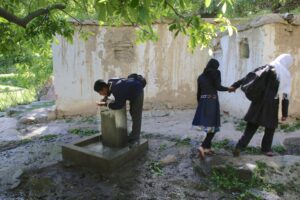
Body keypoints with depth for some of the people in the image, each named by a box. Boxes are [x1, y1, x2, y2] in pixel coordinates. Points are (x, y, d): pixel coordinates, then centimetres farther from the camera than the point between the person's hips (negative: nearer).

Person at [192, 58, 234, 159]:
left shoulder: (201, 76, 13)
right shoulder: (216, 73, -2)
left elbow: (198, 92, 13)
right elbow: (218, 87, -12)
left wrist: (200, 104, 21)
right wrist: (228, 89, 5)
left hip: (203, 102, 6)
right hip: (212, 102, -6)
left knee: (208, 126, 16)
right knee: (213, 126, -2)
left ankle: (208, 147, 18)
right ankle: (203, 147, -18)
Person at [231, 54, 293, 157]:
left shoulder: (265, 68, 5)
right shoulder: (286, 76, 1)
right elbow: (285, 97, -2)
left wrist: (234, 86, 6)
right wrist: (285, 114, 3)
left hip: (258, 102, 2)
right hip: (271, 105, -2)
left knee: (251, 126, 7)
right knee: (271, 127, 18)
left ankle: (240, 146, -4)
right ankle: (266, 148, 28)